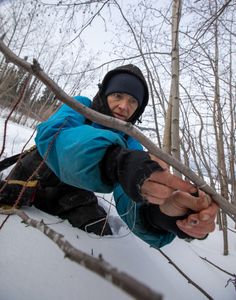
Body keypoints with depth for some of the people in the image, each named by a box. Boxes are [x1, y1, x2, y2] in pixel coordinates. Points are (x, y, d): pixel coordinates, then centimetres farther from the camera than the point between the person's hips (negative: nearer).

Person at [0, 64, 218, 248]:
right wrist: (117, 161, -56)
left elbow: (129, 199, -25)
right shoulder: (81, 106, -12)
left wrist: (161, 213, -52)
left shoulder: (130, 145, -9)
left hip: (75, 197, 1)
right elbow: (52, 134, -35)